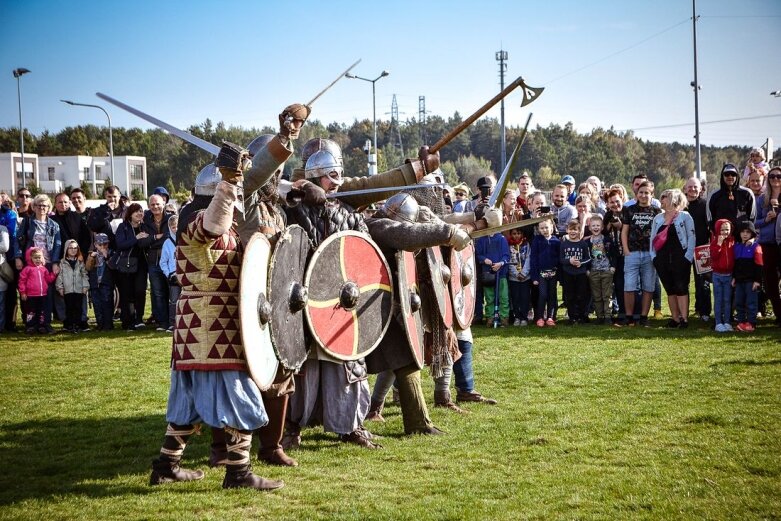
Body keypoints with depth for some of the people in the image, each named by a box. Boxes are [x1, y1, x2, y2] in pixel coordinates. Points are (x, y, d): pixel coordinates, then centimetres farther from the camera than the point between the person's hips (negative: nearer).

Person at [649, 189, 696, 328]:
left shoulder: (685, 217, 1)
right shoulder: (658, 218, 15)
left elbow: (691, 237, -3)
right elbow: (652, 238, 15)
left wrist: (688, 257, -12)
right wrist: (653, 256, 3)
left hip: (680, 258, -5)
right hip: (662, 259, 5)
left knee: (681, 288, -6)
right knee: (670, 290, 7)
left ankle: (684, 318, -6)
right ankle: (675, 318, 12)